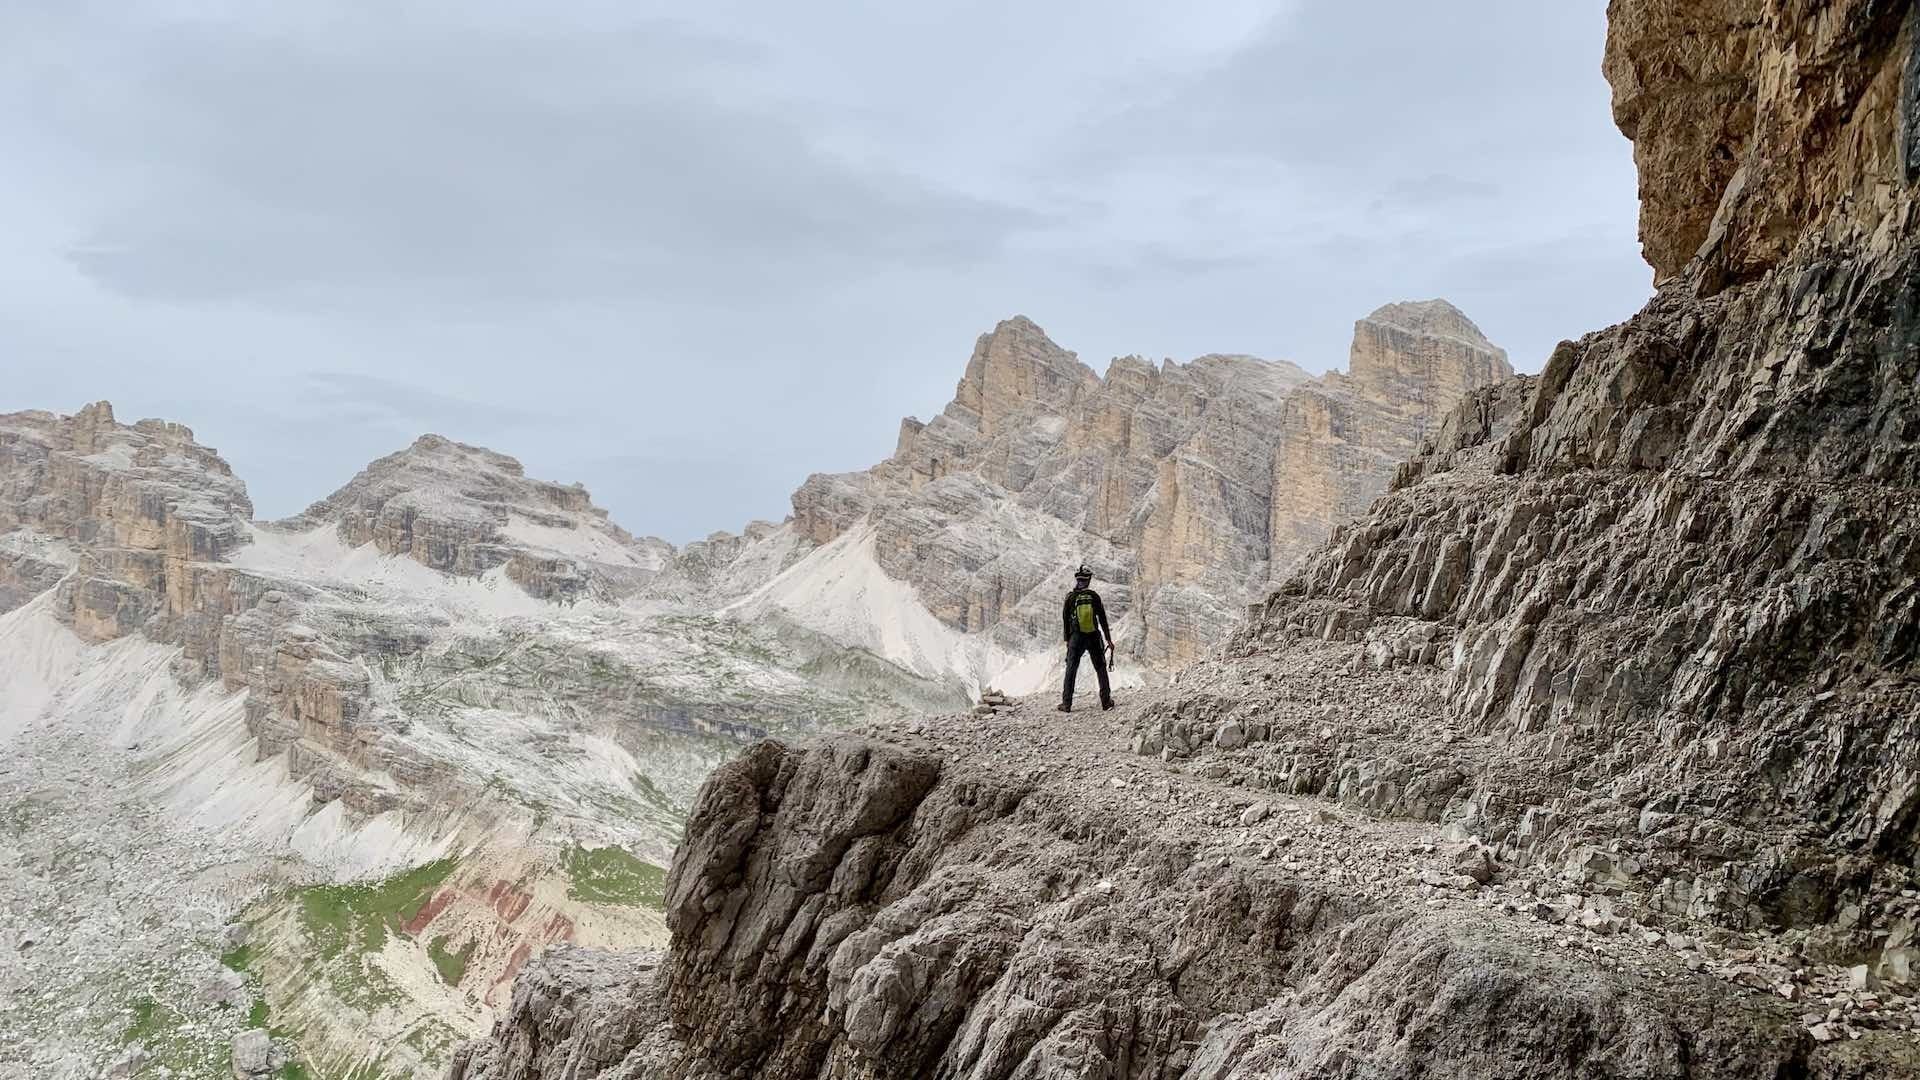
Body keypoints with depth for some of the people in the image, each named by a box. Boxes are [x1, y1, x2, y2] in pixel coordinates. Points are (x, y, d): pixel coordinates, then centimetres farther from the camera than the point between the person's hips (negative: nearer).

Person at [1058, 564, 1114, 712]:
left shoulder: (1071, 597, -4)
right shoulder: (1094, 596, -3)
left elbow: (1065, 620, 1)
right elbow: (1103, 619, 0)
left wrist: (1067, 639, 11)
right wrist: (1108, 638, 6)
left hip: (1076, 638, 0)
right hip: (1094, 638, 0)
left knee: (1071, 670, 5)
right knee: (1101, 669, 12)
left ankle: (1066, 703, 1)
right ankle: (1106, 701, 12)